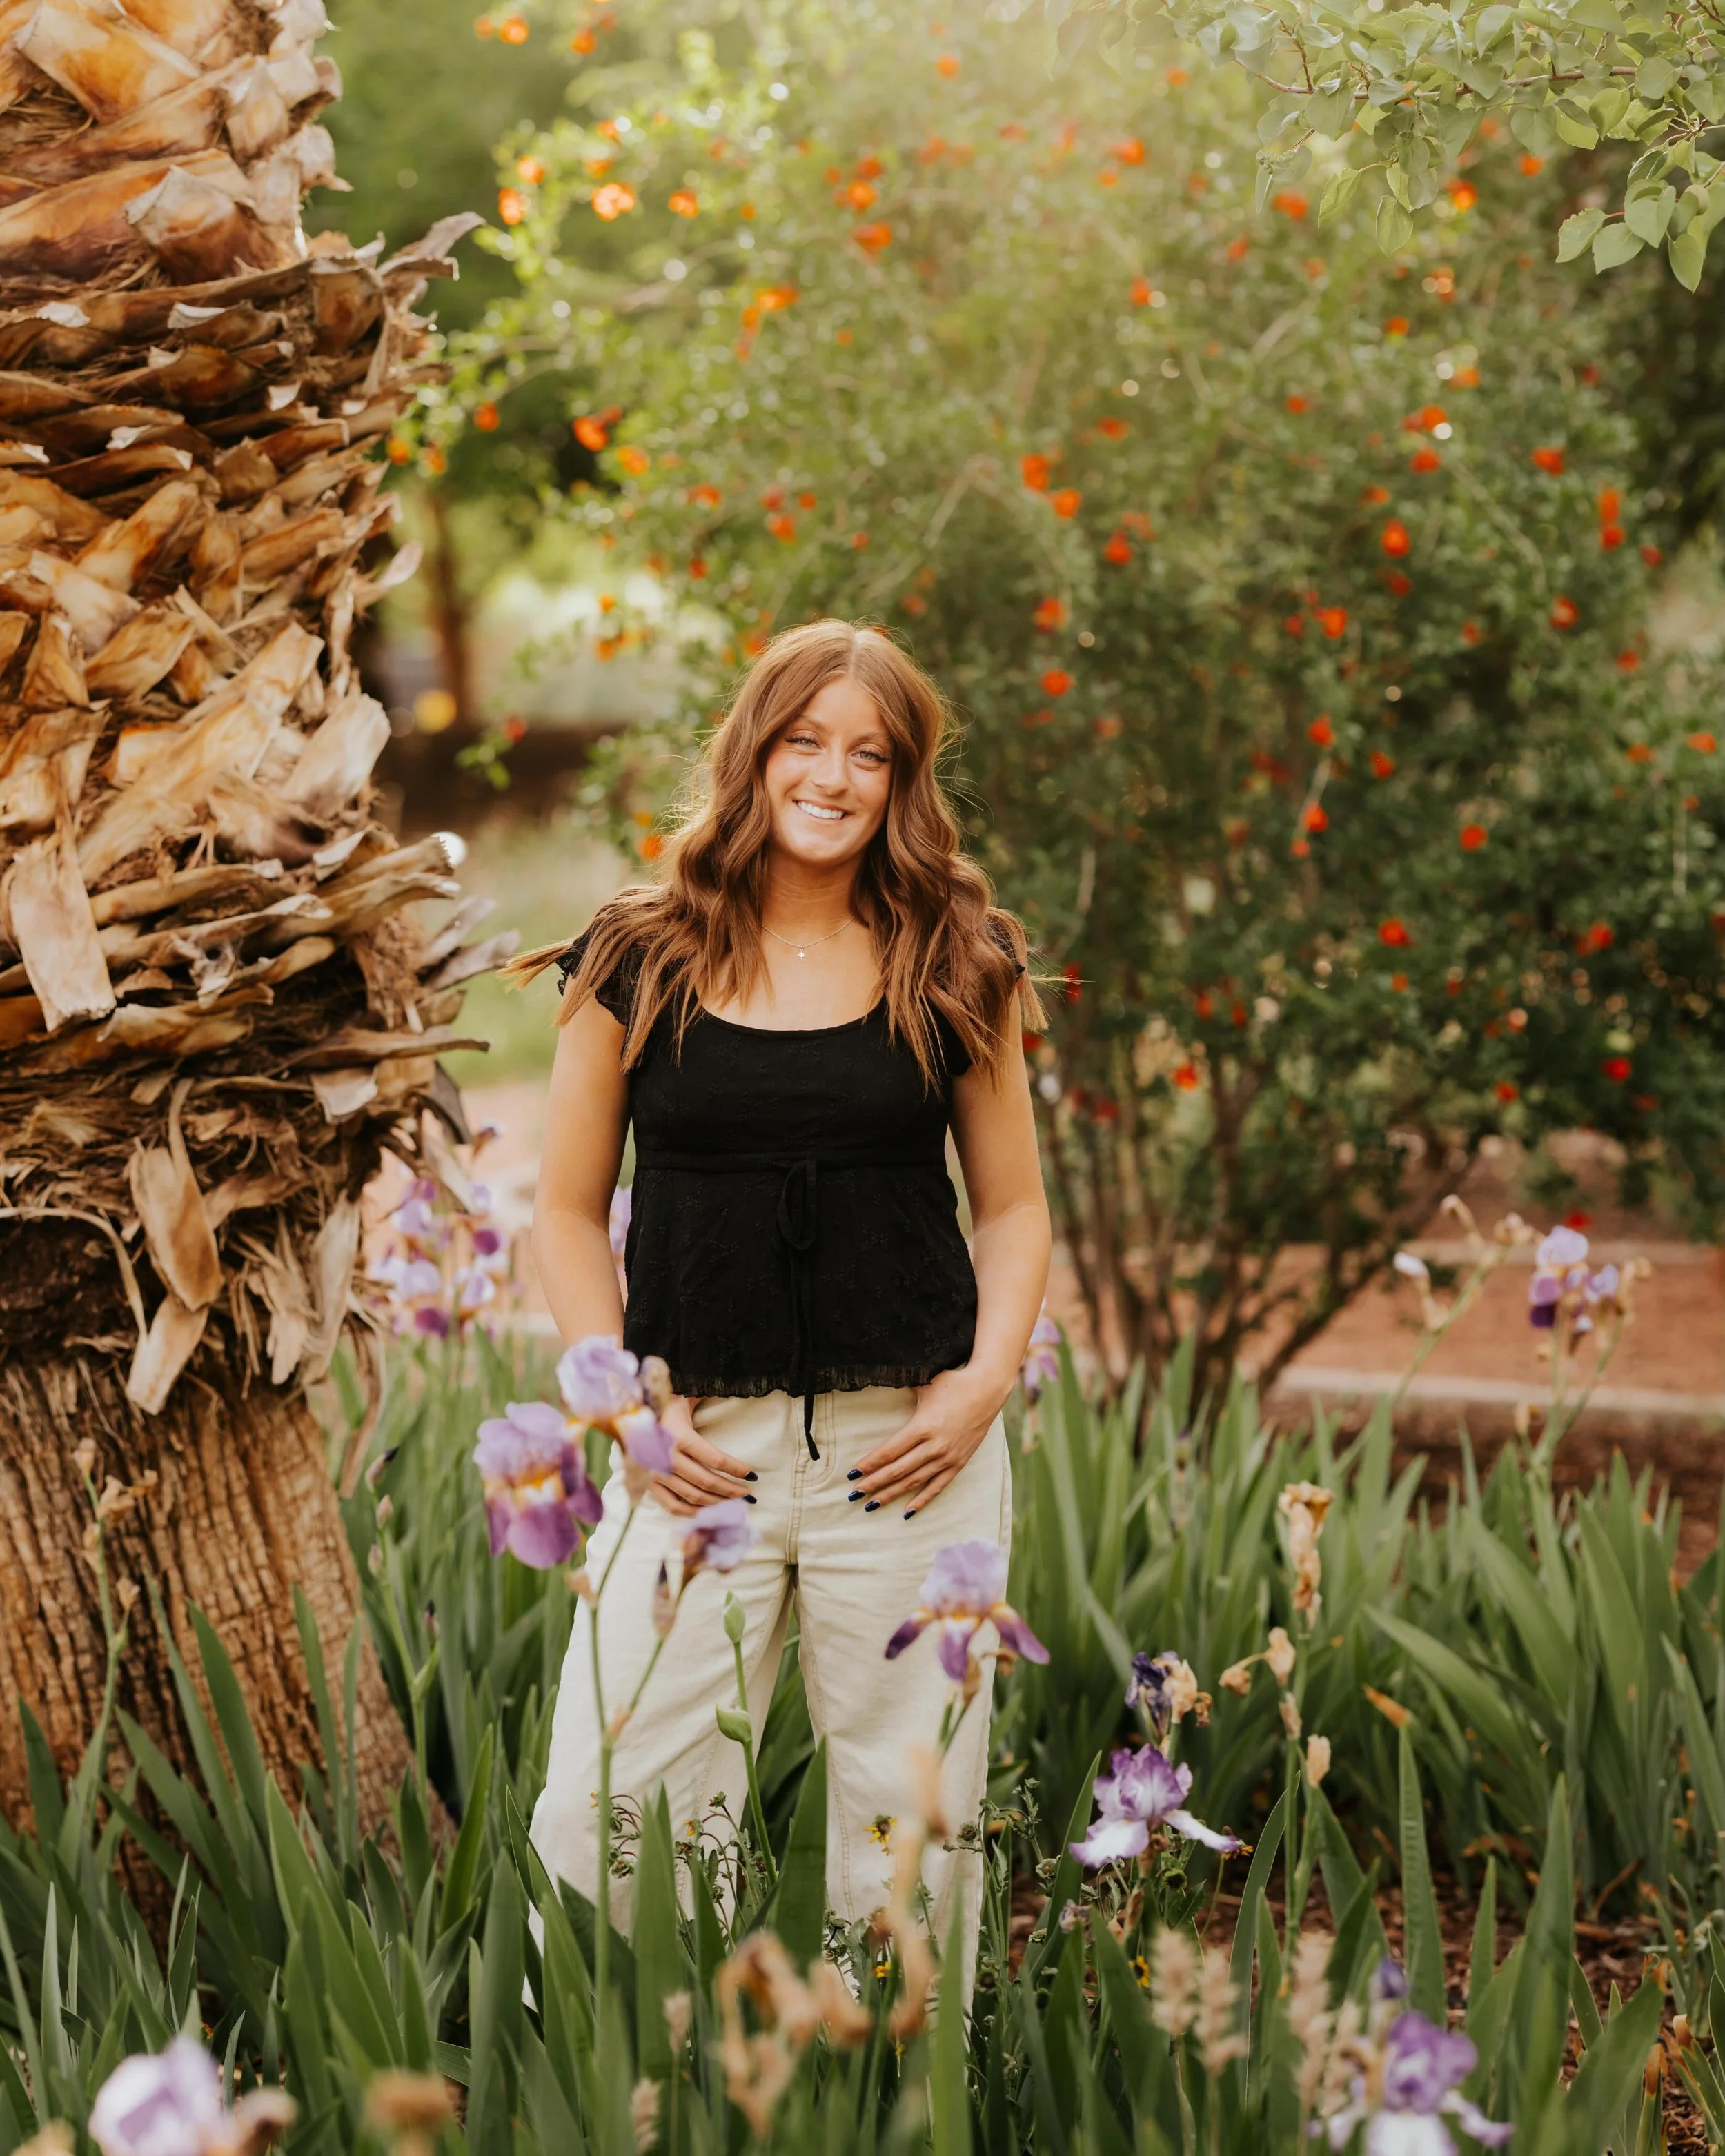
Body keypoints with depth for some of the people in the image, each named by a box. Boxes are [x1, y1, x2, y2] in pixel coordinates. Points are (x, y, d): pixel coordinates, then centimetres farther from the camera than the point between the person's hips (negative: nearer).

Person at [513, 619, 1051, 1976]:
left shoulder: (959, 968, 6)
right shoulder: (639, 963, 4)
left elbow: (1014, 1207, 12)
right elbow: (569, 1212, 9)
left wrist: (986, 1382, -3)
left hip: (907, 1447, 0)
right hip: (701, 1449, 0)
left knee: (912, 1813, 6)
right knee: (612, 1812, -4)